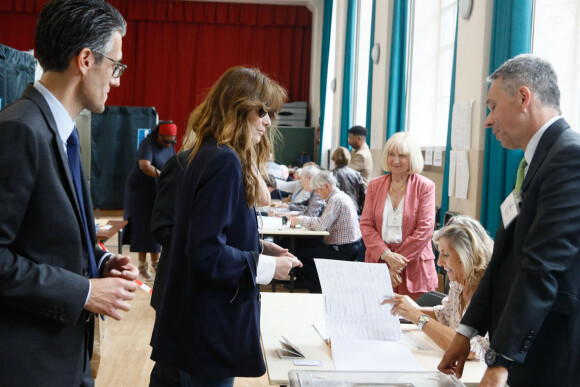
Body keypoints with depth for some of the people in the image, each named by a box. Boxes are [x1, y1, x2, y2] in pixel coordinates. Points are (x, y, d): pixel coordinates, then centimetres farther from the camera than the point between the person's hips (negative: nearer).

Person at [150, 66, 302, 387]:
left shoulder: (200, 154, 9)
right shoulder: (225, 161, -20)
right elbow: (208, 253, -25)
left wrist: (259, 247, 6)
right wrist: (266, 266, -15)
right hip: (211, 327, -10)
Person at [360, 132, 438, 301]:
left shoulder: (425, 186, 1)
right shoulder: (375, 185, 11)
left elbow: (425, 230, -6)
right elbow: (365, 225, 4)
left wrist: (397, 262, -11)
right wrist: (387, 255, -11)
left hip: (414, 271, -2)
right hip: (378, 262, 3)